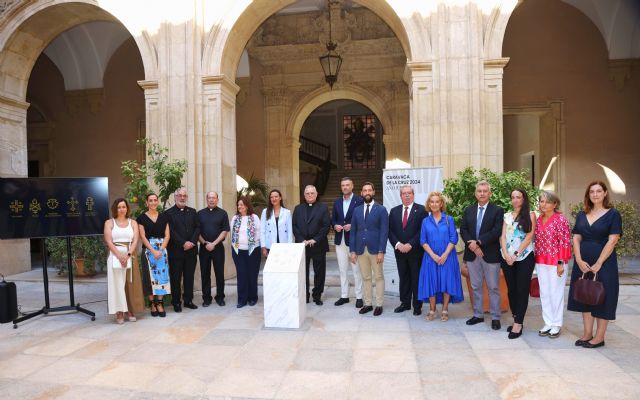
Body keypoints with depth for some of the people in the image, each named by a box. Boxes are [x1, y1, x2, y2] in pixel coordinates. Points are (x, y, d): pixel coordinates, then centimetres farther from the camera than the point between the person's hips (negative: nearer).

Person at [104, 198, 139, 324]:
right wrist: (120, 255, -14)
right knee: (118, 284, -3)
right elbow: (108, 241, -3)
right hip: (115, 256, -1)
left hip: (130, 256, 1)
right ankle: (119, 313, 1)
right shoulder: (109, 222, 7)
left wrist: (128, 255, -14)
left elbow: (135, 240, 1)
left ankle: (130, 311, 6)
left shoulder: (133, 223, 11)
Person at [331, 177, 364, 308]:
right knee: (342, 269, 11)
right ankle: (344, 296, 20)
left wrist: (352, 226, -17)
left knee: (356, 270, 1)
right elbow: (333, 219, 16)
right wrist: (335, 226, -5)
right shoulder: (337, 202, 12)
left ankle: (359, 297, 11)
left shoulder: (359, 201, -5)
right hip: (340, 240, 5)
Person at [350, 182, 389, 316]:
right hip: (361, 250, 4)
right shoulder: (357, 210, 9)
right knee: (365, 278, 11)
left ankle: (379, 305, 13)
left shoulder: (381, 210, -2)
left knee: (378, 277, 5)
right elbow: (353, 231, 9)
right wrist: (352, 250, 3)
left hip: (375, 250, -3)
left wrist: (381, 251, -13)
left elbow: (384, 232, -7)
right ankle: (368, 303, 20)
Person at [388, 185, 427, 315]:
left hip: (416, 251, -3)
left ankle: (417, 305, 15)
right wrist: (397, 244, -10)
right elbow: (390, 231, 5)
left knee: (416, 278, 5)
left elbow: (423, 230, -10)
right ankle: (405, 303, 21)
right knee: (403, 278, 11)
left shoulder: (421, 210, -3)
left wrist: (410, 245, -15)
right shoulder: (394, 211, 9)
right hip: (399, 250, 3)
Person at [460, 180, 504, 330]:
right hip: (472, 254, 4)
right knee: (476, 287, 12)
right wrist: (471, 244, -12)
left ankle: (495, 317, 14)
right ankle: (478, 315, 23)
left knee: (493, 288, 4)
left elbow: (496, 232, -12)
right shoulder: (468, 210, 11)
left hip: (490, 254, -4)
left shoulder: (497, 210, -2)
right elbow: (463, 230, 4)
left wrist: (478, 242, -18)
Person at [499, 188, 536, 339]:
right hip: (507, 258, 4)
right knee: (511, 290, 8)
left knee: (522, 290, -2)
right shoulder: (507, 215, 12)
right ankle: (516, 320, 17)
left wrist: (516, 254, -13)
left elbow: (529, 236, -8)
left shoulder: (530, 215, 1)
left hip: (524, 257, -4)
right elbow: (503, 236, 5)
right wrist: (506, 254, -9)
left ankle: (518, 324, -1)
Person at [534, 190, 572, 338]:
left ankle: (556, 325, 17)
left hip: (556, 263, -6)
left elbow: (565, 242, -12)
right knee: (544, 294, 11)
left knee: (556, 293, 4)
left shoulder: (560, 219, -10)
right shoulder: (538, 220, 8)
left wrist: (561, 263, -15)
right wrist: (536, 260, 12)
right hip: (541, 263, 6)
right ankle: (548, 323, 22)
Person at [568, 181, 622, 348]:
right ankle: (587, 333, 19)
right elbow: (576, 239, 6)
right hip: (583, 263, 5)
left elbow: (612, 241, -11)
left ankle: (599, 337, 11)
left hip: (604, 262, -5)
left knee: (602, 297, 2)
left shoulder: (613, 214, -4)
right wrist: (579, 261, -6)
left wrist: (598, 264, -16)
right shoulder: (581, 215, 9)